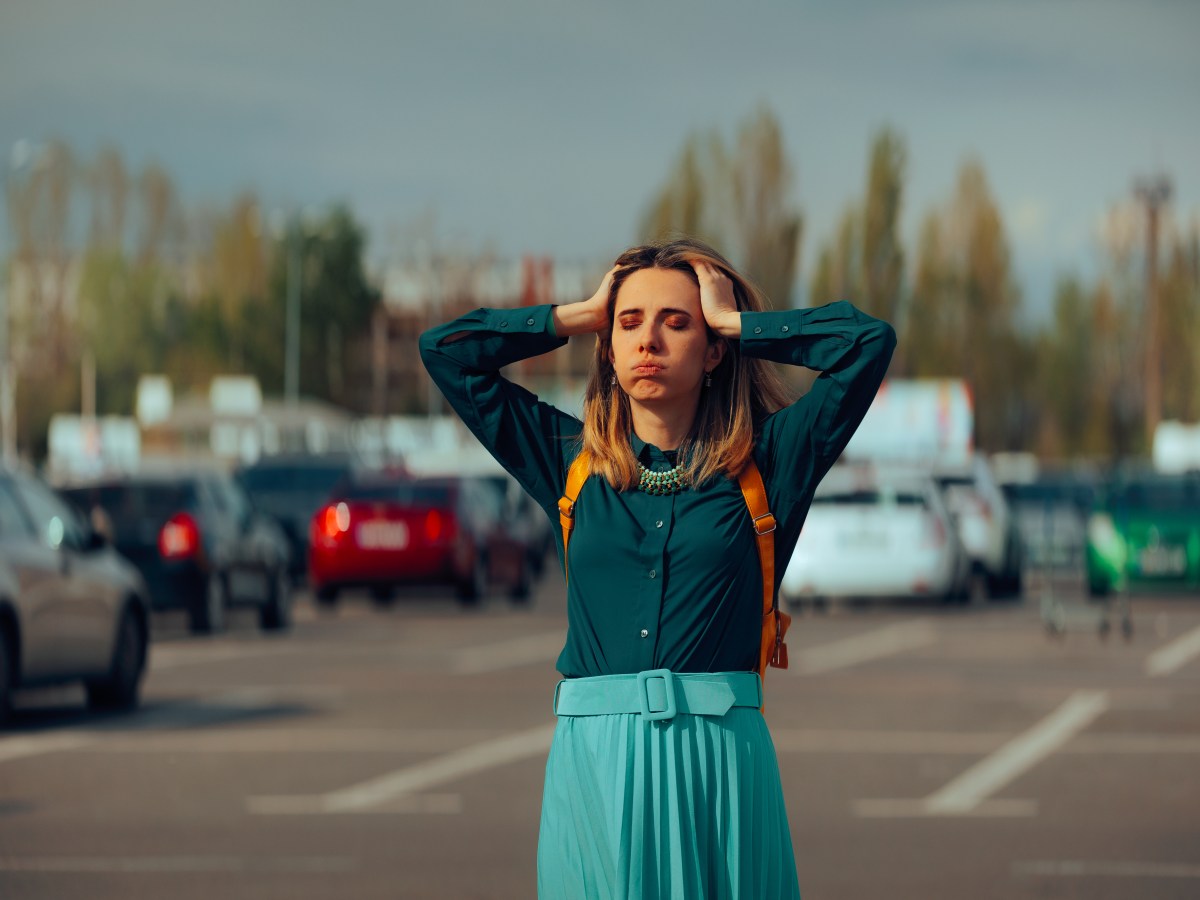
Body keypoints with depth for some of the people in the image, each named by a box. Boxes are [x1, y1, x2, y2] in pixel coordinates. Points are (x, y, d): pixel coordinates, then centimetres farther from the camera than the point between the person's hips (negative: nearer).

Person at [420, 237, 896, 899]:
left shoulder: (760, 464, 6)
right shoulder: (572, 461, 13)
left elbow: (870, 342, -2)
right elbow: (443, 349, 13)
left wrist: (733, 319, 6)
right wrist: (579, 316, 13)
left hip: (718, 761, -1)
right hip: (593, 757, 1)